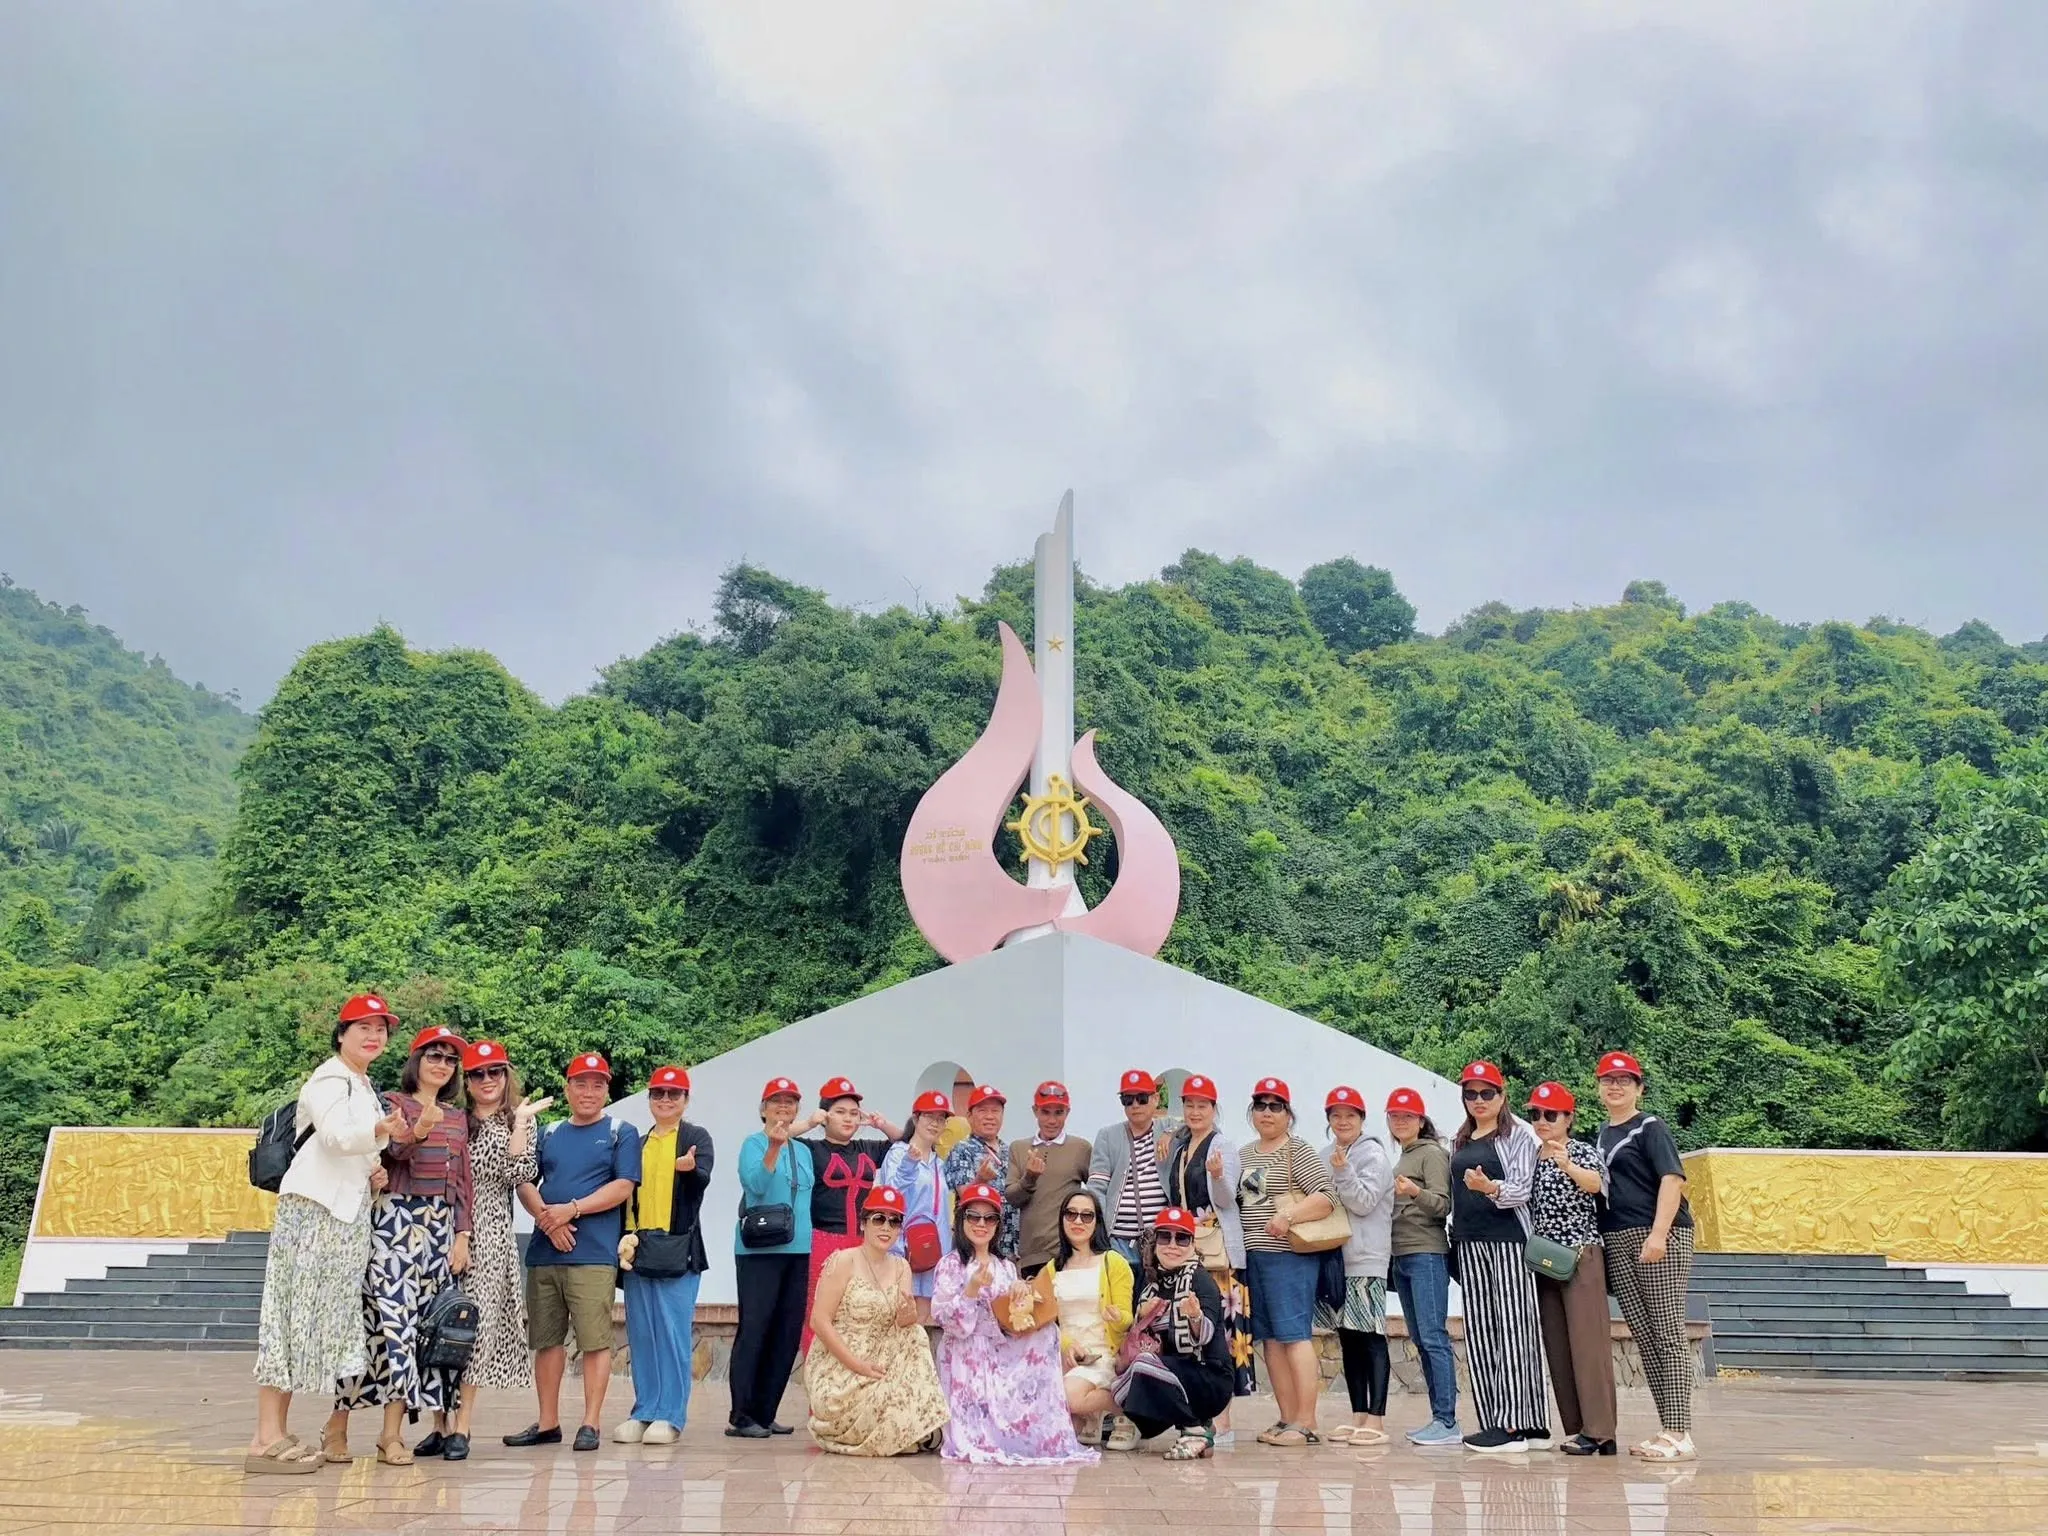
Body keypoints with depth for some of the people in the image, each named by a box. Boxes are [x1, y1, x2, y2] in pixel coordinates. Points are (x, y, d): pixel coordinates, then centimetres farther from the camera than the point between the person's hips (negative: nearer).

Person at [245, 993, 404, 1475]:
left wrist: (373, 1168, 11)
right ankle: (265, 1439, -8)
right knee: (296, 1313, -9)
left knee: (322, 1319, 7)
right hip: (313, 1208, -9)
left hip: (346, 1213, 9)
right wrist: (379, 1130, -35)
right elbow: (335, 1135, -23)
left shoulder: (365, 1087, 20)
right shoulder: (330, 1078, -7)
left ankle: (277, 1433, 11)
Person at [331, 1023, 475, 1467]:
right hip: (397, 1218, -5)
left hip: (441, 1224, 5)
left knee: (427, 1320, 0)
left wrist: (461, 1235, 7)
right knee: (391, 1316, -12)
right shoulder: (393, 1103, 3)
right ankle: (338, 1423, -1)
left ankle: (393, 1431, 4)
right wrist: (418, 1130, -35)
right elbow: (392, 1151, -15)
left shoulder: (458, 1116, 17)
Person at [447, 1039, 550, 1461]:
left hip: (489, 1237, -2)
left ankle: (461, 1428, -1)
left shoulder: (519, 1122, 9)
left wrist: (520, 1123, -9)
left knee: (475, 1325, -5)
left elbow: (520, 1175, -3)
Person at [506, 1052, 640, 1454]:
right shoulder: (548, 1134, 18)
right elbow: (525, 1184, 11)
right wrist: (546, 1218, -8)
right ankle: (548, 1423, 18)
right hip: (544, 1252, 5)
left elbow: (623, 1187, -5)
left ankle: (590, 1424, 0)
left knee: (595, 1340, -6)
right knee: (546, 1339, 9)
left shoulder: (621, 1133, 6)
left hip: (594, 1255, -4)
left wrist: (571, 1210, -13)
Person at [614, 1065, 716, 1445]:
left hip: (678, 1248, -5)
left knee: (674, 1331, -6)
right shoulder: (638, 1143, 17)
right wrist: (627, 1236, 2)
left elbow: (703, 1179, -15)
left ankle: (670, 1416, 0)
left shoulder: (696, 1137, 3)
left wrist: (690, 1168, -38)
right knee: (641, 1334, 7)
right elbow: (626, 1193, 17)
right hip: (638, 1248, 5)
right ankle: (644, 1411, 15)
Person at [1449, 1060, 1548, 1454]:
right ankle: (1492, 1420, 7)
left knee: (1511, 1329, -8)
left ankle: (1513, 1423, -9)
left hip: (1508, 1238, -7)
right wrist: (1455, 1236, 16)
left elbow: (1522, 1188, -10)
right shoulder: (1460, 1140, 19)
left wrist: (1491, 1188, -29)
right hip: (1469, 1242, 7)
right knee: (1479, 1331, 4)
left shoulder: (1518, 1133, -1)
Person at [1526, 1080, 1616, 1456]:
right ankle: (1575, 1427, 13)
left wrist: (1566, 1164, -46)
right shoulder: (1534, 1158, 14)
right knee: (1556, 1346, 7)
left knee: (1588, 1343, -8)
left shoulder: (1583, 1151, -5)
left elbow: (1594, 1184, -27)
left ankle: (1599, 1431, -6)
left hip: (1580, 1255, -7)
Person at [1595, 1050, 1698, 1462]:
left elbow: (1672, 1179, -13)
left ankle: (1679, 1434, -6)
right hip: (1617, 1243, 7)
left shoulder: (1650, 1128, -2)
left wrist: (1658, 1234, -22)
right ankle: (1667, 1428, 14)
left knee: (1668, 1334, -6)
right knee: (1644, 1336, 8)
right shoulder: (1602, 1134, 18)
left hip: (1659, 1238, -7)